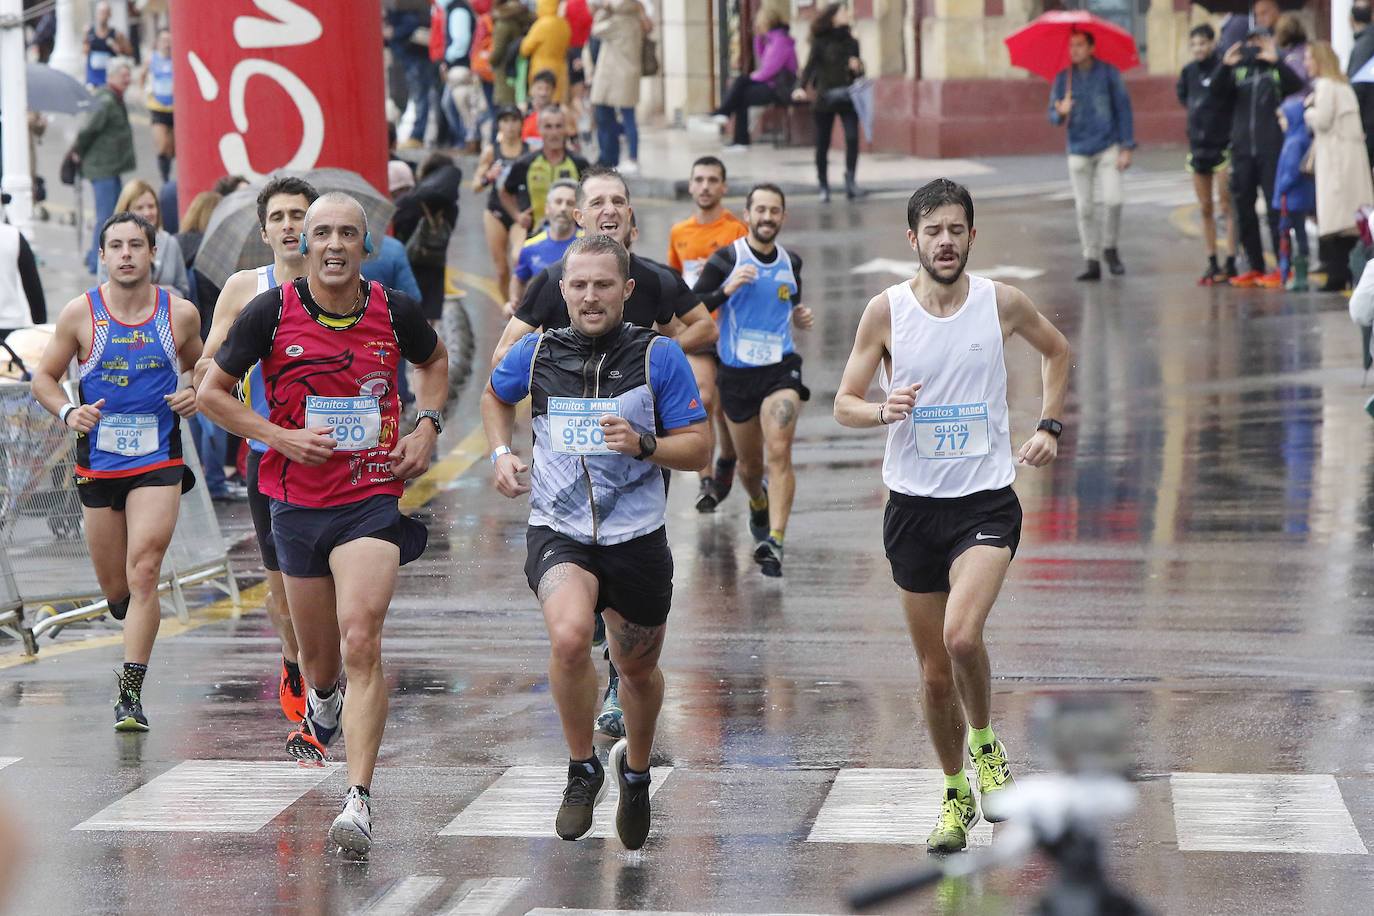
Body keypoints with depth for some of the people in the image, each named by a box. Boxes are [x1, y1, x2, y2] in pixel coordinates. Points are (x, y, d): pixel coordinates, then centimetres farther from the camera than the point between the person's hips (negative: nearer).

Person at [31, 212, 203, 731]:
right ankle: (139, 625, 46)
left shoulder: (180, 314, 0)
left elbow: (200, 366, 19)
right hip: (98, 464, 1)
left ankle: (131, 694, -13)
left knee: (143, 572, -16)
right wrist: (67, 412, -12)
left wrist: (197, 395, -3)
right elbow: (44, 377, 8)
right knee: (115, 588, 9)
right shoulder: (80, 314, -1)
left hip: (158, 463, -1)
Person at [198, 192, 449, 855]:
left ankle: (359, 801, -20)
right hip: (297, 500, 2)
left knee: (360, 643, -18)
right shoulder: (271, 312, -5)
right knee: (319, 657, 14)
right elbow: (213, 392, 4)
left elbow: (435, 361, 21)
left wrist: (427, 427, 5)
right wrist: (281, 436, -9)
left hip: (374, 497, -2)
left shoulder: (395, 311, -2)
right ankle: (323, 710, 53)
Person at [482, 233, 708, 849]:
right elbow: (496, 396, 25)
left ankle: (635, 770, 47)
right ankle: (582, 769, -6)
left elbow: (697, 449, -3)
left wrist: (644, 444, -21)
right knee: (569, 637, -28)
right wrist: (502, 453, 8)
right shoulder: (536, 353, 2)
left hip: (636, 537, 1)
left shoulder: (659, 356, -5)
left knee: (637, 667, 16)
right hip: (557, 530, 0)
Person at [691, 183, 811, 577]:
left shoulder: (791, 263, 7)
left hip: (780, 368, 1)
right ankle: (759, 507, 47)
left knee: (779, 453, -18)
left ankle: (774, 541, -25)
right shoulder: (725, 259, -5)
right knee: (750, 463, 13)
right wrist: (726, 290, -23)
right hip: (737, 372, 0)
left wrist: (799, 317, 4)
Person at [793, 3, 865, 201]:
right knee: (822, 144, 3)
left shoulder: (852, 42, 10)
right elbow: (810, 66, -10)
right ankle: (824, 187, 15)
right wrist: (801, 88, -27)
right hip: (825, 99, -2)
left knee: (852, 138, -15)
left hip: (847, 98, 2)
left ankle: (850, 181, -8)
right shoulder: (821, 42, -2)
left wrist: (858, 68, -6)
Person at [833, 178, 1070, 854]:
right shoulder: (886, 310, -3)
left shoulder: (1002, 303, -2)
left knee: (962, 636, -25)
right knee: (934, 671, 8)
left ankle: (986, 744, 3)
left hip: (986, 500, -2)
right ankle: (955, 794, 28)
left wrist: (1049, 426, 9)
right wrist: (884, 410, -18)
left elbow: (1057, 351, 18)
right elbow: (844, 404, 2)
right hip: (914, 502, 2)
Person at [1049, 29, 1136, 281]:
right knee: (1085, 209, 2)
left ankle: (1109, 248, 7)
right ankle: (1092, 262, 9)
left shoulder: (1108, 73, 0)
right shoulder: (1063, 78, 6)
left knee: (1113, 199, -15)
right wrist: (1060, 113, -19)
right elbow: (1053, 116, 7)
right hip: (1079, 152, 2)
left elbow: (1123, 109, 1)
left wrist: (1126, 148, -5)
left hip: (1108, 149, -2)